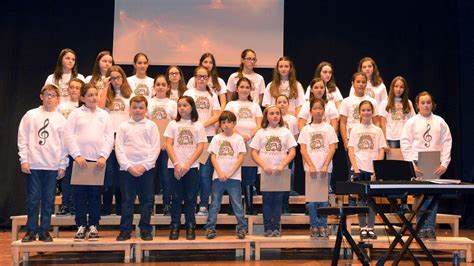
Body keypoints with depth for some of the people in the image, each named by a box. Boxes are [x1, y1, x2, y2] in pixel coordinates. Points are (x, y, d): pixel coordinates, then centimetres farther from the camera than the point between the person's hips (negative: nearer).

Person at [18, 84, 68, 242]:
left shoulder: (61, 119, 6)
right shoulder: (31, 115, 3)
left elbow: (64, 143, 7)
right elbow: (23, 139, 2)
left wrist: (62, 165, 3)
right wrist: (24, 159, -5)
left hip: (53, 165, 1)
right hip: (33, 164, -1)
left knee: (48, 199, 5)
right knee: (33, 198, 1)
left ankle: (44, 231, 13)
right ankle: (31, 230, 10)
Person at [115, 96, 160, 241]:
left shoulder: (151, 126, 5)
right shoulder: (123, 126, 7)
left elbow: (155, 148, -1)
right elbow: (119, 148, 1)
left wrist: (144, 166, -10)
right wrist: (128, 166, -9)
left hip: (147, 168, 0)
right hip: (127, 168, 0)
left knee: (147, 200, 4)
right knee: (127, 200, 3)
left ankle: (145, 230, 11)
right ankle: (125, 230, 9)